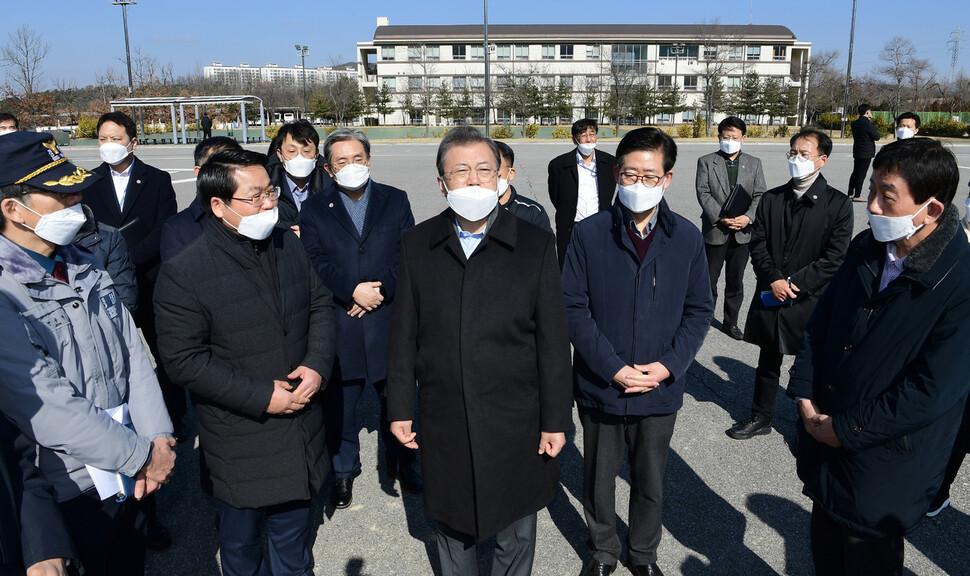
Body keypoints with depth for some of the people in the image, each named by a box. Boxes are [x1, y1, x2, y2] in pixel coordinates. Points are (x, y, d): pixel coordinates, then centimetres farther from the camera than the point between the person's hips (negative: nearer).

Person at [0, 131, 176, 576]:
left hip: (131, 480, 6)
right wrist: (143, 455, -14)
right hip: (70, 497, -6)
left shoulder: (85, 268, 5)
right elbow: (50, 411, -22)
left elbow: (133, 353, 3)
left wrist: (157, 438, -7)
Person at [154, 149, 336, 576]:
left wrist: (318, 365, -10)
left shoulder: (288, 245, -2)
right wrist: (261, 397, -20)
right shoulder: (183, 274, -19)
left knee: (292, 526, 26)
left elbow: (320, 304, 6)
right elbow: (183, 359, -19)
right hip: (237, 439, -4)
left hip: (299, 425, 5)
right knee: (240, 538, 19)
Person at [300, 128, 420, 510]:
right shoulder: (314, 209, 4)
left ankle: (400, 461, 36)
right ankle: (343, 471, 30)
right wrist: (353, 291, -19)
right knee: (339, 403, 10)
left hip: (390, 319, 1)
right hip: (339, 325, 0)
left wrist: (381, 290, -14)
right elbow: (316, 262, -7)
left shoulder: (395, 200, 6)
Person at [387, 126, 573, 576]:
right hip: (443, 420, 2)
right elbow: (404, 333, 3)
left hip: (515, 422, -1)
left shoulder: (534, 245, -5)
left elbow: (553, 339, -4)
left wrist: (555, 420, -4)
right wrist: (400, 408, 3)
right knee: (451, 523, 20)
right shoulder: (417, 244, 0)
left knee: (516, 533, 16)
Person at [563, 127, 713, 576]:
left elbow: (699, 310, 2)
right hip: (601, 387, -1)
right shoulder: (588, 234, -9)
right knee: (598, 477, 16)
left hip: (660, 388, 1)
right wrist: (613, 368, -16)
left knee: (651, 481, 19)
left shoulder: (687, 237, -3)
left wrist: (668, 366, -11)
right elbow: (573, 307, -10)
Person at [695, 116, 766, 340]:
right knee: (708, 279, 6)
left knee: (736, 281, 13)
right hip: (715, 231, -2)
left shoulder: (754, 163, 9)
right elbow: (703, 193, -8)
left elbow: (760, 194, 3)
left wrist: (748, 217, -14)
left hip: (742, 232, 3)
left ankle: (730, 322, 26)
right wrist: (720, 218, -17)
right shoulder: (706, 162, 1)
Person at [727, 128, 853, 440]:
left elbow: (834, 259, -10)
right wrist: (773, 280, -12)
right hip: (770, 297, 4)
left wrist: (794, 284, -15)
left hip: (811, 300, -3)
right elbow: (758, 244, 3)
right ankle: (760, 417, 33)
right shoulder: (771, 199, 6)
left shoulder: (838, 204, -5)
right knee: (768, 360, 17)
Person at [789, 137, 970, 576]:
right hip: (823, 443, 6)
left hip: (884, 468, -6)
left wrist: (844, 430, -17)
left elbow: (930, 391, -23)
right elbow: (821, 322, 7)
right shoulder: (866, 248, -1)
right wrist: (804, 397, -2)